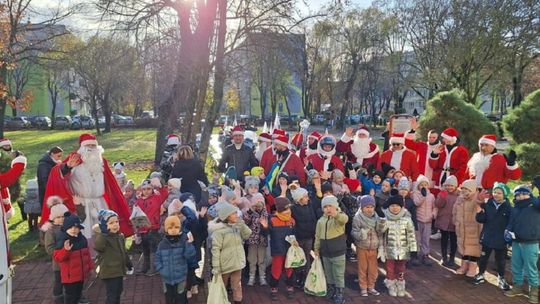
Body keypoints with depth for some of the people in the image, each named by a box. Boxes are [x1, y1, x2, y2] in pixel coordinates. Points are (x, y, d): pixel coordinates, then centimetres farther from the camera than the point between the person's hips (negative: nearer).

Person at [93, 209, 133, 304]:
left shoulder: (120, 236, 6)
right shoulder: (103, 238, -19)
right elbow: (97, 247, -44)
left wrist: (129, 265, 24)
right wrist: (100, 233, -42)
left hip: (119, 270, 8)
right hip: (109, 272, -8)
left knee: (118, 293, 21)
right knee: (112, 296, -4)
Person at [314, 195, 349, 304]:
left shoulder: (340, 217, -13)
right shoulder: (321, 221, 2)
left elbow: (345, 219, -39)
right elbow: (318, 236, 13)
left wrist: (336, 214, -60)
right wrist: (316, 248, 12)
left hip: (338, 253, -4)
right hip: (325, 253, 5)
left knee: (339, 275, 5)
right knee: (328, 275, 19)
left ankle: (339, 294, 18)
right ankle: (331, 291, 35)